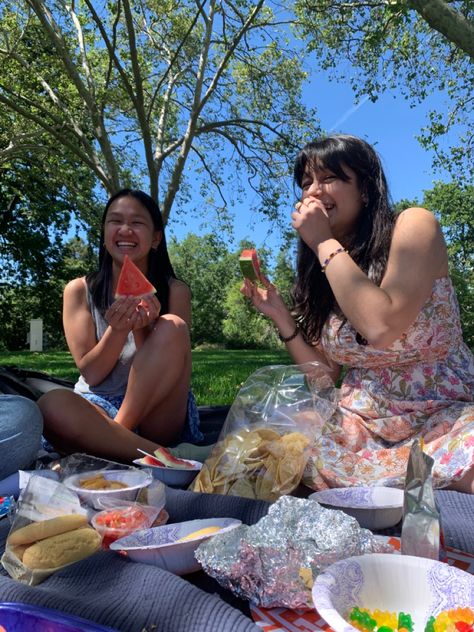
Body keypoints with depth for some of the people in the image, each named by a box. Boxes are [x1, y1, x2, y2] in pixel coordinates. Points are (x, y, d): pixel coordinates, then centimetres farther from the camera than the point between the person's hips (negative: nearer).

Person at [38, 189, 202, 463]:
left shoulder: (175, 291, 1)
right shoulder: (79, 290, 3)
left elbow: (171, 369, -4)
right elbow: (91, 374, -3)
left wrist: (142, 330, -23)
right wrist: (117, 330, -23)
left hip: (158, 414, 1)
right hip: (98, 409, 0)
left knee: (173, 328, -25)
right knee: (52, 405, -34)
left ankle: (117, 436, -20)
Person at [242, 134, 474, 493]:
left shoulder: (414, 226, -8)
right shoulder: (320, 273, 6)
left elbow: (381, 327, -26)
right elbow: (326, 377, 8)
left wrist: (325, 243, -17)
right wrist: (280, 315, -3)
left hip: (445, 416, -5)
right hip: (360, 425, 6)